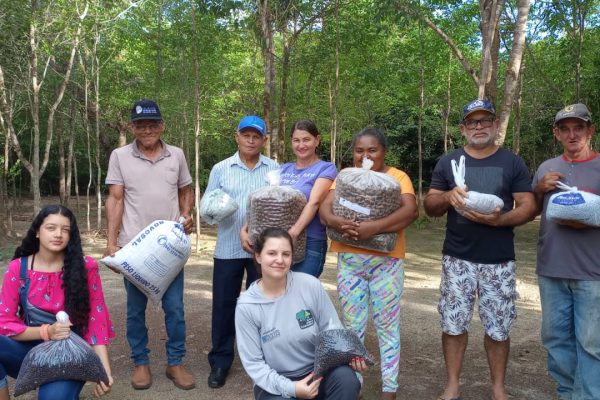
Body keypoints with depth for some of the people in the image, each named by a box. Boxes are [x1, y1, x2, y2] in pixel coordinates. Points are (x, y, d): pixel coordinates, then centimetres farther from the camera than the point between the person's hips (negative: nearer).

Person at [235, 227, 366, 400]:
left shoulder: (310, 285, -9)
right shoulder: (246, 306, -11)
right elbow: (253, 363, -8)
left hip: (318, 370, 1)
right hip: (274, 382, -1)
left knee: (347, 380, -28)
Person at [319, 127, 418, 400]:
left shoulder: (397, 177, -1)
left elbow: (411, 211, -17)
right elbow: (324, 209, -3)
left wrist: (373, 227, -30)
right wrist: (337, 223, -26)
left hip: (386, 261, -2)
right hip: (349, 261, 3)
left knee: (386, 326, 7)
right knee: (352, 326, 11)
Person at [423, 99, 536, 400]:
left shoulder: (512, 163, 4)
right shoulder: (448, 162, 7)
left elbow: (528, 207, -1)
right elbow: (429, 207, 5)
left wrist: (500, 219, -20)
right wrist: (447, 197, -17)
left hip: (499, 260, 0)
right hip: (457, 258, 1)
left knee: (498, 328, 6)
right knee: (453, 324, 4)